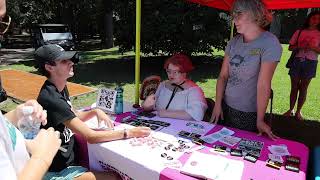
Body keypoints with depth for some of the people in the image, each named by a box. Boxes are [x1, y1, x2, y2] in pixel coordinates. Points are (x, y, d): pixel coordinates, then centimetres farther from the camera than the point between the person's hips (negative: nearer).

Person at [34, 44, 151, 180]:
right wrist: (129, 133, -21)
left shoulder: (60, 88, 1)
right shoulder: (51, 99, -28)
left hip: (68, 157, 8)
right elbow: (91, 137, -28)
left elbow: (74, 117, 14)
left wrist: (96, 112, -6)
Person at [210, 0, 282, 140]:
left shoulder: (270, 43, -15)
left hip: (249, 114, -4)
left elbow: (263, 85, -18)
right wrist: (218, 104, -6)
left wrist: (260, 120, -15)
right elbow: (223, 76, 1)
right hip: (226, 107, 5)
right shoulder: (234, 42, 0)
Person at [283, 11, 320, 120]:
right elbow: (290, 47, 5)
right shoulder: (299, 32, 7)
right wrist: (300, 47, -12)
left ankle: (298, 111, 14)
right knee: (294, 87, 4)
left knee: (303, 88, 4)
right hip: (297, 61, 1)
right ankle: (290, 110, 14)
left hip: (310, 62, 0)